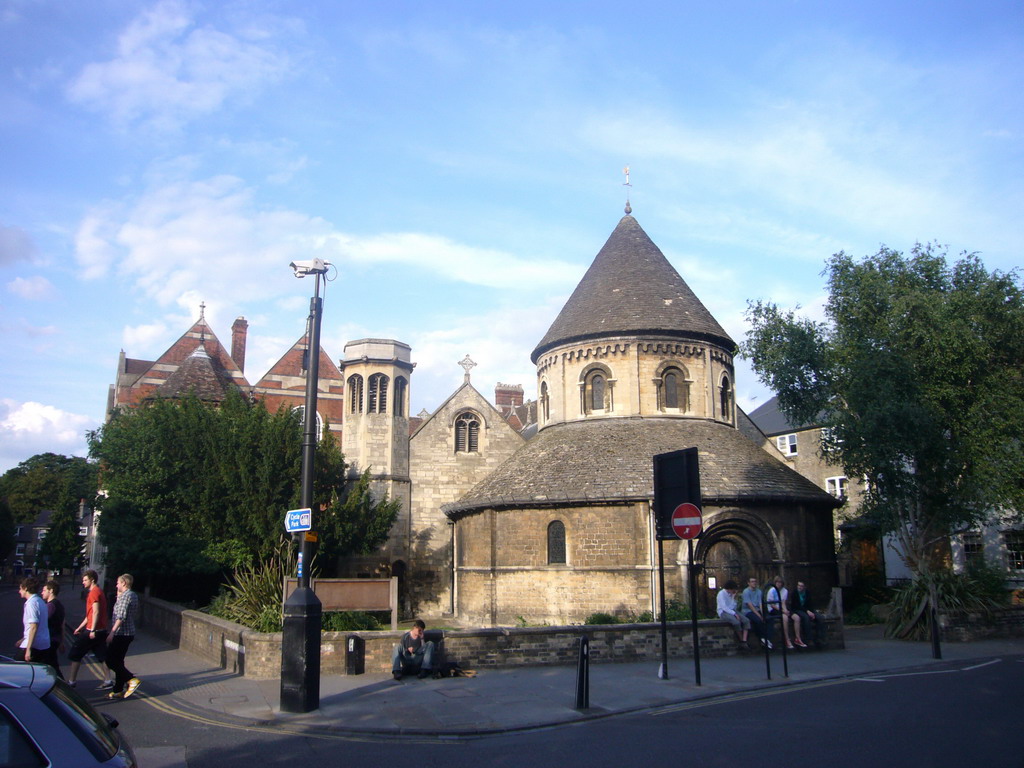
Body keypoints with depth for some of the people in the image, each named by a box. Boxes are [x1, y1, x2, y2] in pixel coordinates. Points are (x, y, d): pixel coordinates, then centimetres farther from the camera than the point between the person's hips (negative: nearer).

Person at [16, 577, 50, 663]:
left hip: (33, 646, -9)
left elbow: (33, 627, -21)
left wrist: (28, 648, -22)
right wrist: (22, 640, 32)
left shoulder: (31, 603, -13)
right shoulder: (40, 601, 16)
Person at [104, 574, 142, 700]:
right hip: (129, 633, 10)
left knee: (111, 661, -4)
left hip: (121, 634, -10)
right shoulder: (134, 595, 14)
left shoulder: (125, 596, -15)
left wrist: (112, 632, -25)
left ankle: (132, 680, -10)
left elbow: (121, 617, -23)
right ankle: (118, 690, 16)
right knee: (118, 661, 14)